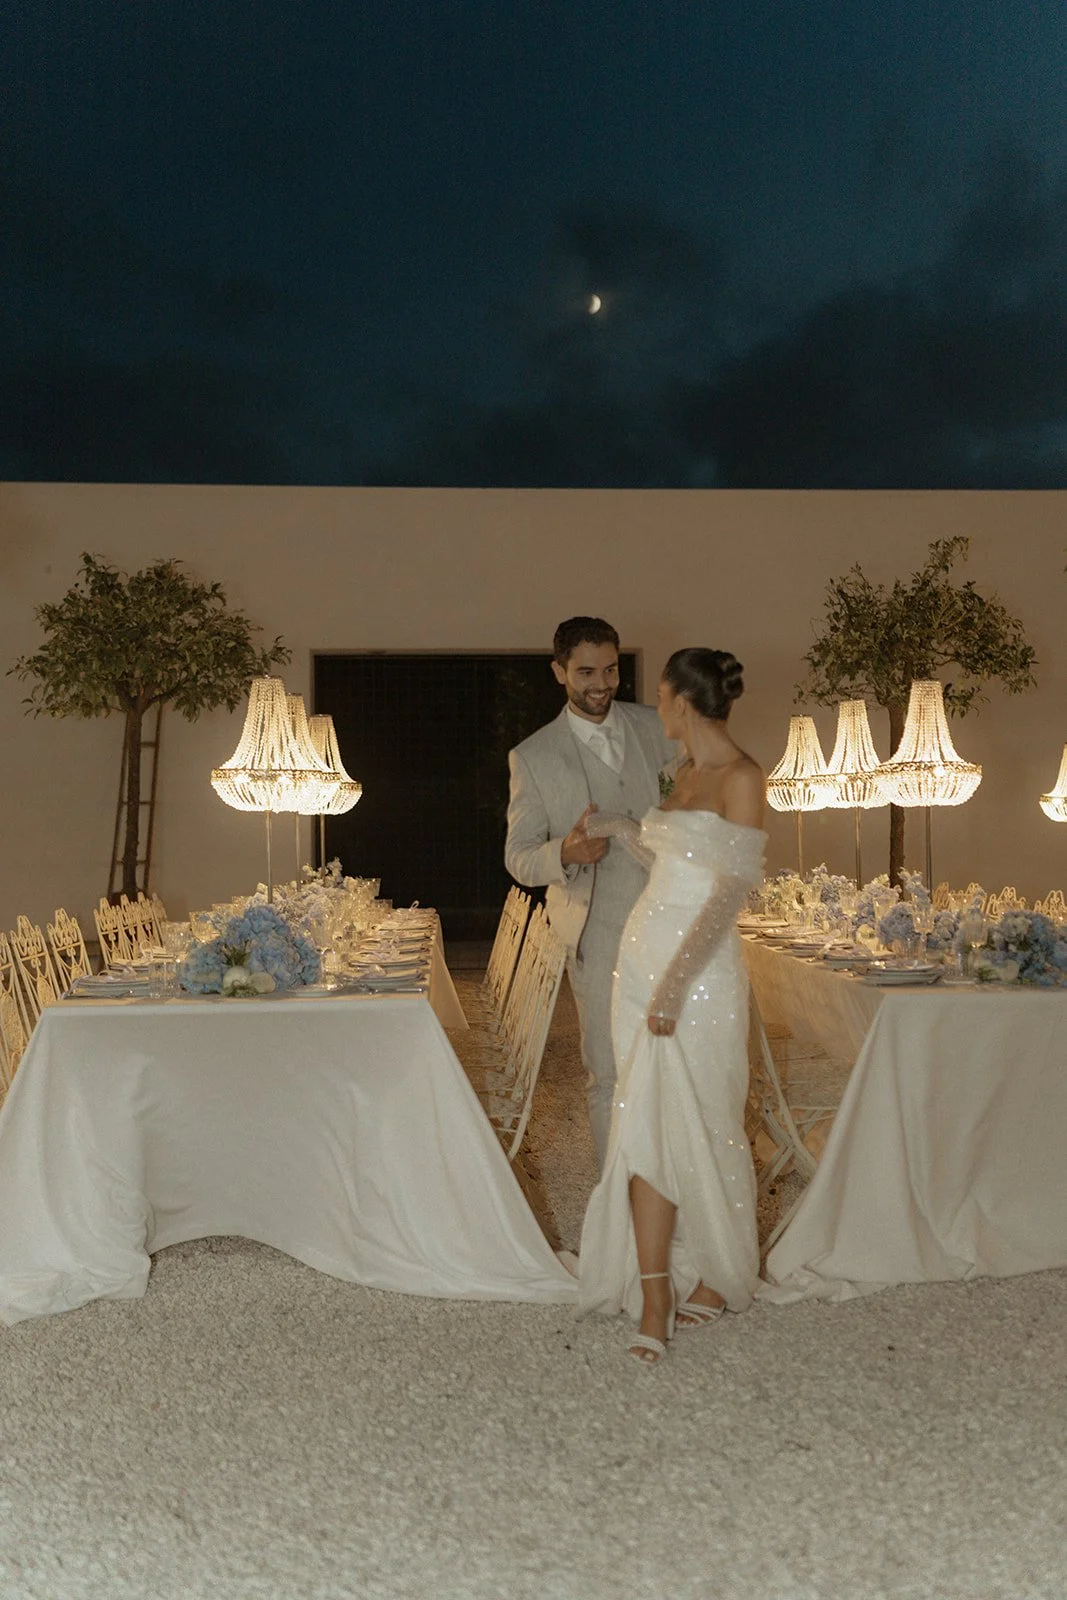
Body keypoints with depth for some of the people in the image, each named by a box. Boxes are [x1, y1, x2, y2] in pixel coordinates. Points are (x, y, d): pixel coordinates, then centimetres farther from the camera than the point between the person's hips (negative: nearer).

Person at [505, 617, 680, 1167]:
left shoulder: (655, 726, 7)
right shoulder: (533, 757, -1)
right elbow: (518, 857, 0)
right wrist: (565, 853, -21)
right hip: (600, 933, -2)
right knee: (609, 1074, 3)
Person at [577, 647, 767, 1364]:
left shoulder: (742, 777, -11)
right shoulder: (688, 774, 14)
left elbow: (732, 890, -17)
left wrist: (676, 979, -21)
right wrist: (624, 831, 22)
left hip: (698, 971, -8)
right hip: (643, 955, 8)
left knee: (700, 1129, 3)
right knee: (644, 1125, 5)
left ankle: (722, 1275, 25)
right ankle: (656, 1300, 12)